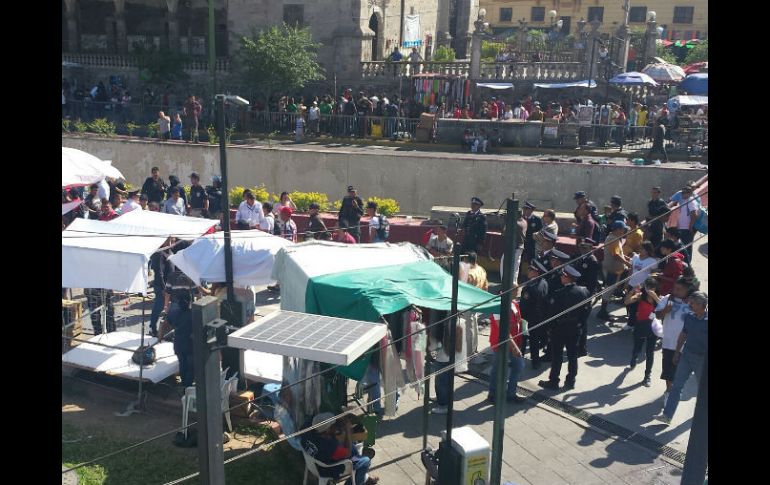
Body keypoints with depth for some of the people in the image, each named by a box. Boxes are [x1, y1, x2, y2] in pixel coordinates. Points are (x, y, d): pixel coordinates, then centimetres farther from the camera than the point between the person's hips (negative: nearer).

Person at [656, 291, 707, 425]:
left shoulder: (706, 320, -18)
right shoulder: (689, 317, -1)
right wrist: (677, 352, 14)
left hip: (702, 359, -5)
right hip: (686, 354, 5)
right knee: (676, 385, 3)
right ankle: (667, 415, 5)